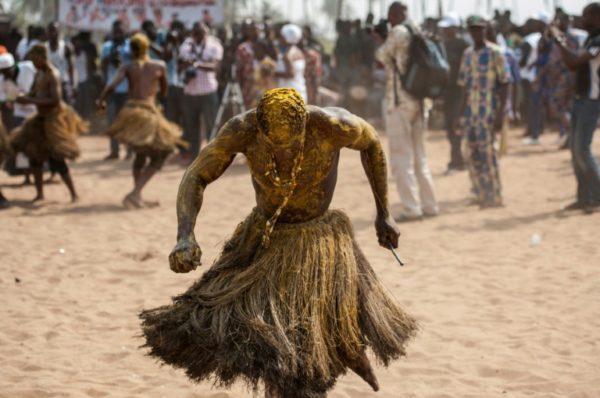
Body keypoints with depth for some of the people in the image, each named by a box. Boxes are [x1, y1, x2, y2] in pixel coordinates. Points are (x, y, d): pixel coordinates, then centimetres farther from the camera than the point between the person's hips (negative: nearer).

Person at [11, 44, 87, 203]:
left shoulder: (52, 75, -21)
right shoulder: (39, 74, 6)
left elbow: (55, 100, -28)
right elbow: (34, 94, 15)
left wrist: (30, 101, -28)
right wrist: (24, 98, -8)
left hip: (54, 118, -9)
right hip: (42, 118, 9)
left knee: (56, 160, -8)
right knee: (34, 155, 11)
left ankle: (73, 193, 4)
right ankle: (39, 193, 21)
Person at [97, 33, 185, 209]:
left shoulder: (127, 67, 2)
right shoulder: (160, 66, 3)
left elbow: (111, 86, -12)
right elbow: (164, 91, 14)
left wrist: (101, 100, 4)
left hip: (130, 111, 3)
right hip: (149, 113, -3)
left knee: (141, 155, 23)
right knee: (156, 159, 7)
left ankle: (137, 196, 21)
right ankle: (135, 193, -10)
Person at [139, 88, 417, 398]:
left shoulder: (332, 126, -28)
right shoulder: (242, 130, -25)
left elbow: (370, 142, -6)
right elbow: (195, 178, -17)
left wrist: (383, 214, 1)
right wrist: (185, 237, -34)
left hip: (318, 243, -2)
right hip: (263, 239, 2)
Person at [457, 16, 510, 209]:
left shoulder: (494, 53, -6)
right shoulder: (468, 54, 13)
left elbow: (504, 84, -8)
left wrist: (501, 113, -15)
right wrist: (462, 113, 14)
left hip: (488, 111, -6)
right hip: (470, 111, 7)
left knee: (486, 151, -9)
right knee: (472, 153, 6)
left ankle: (493, 196, -3)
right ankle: (481, 193, 16)